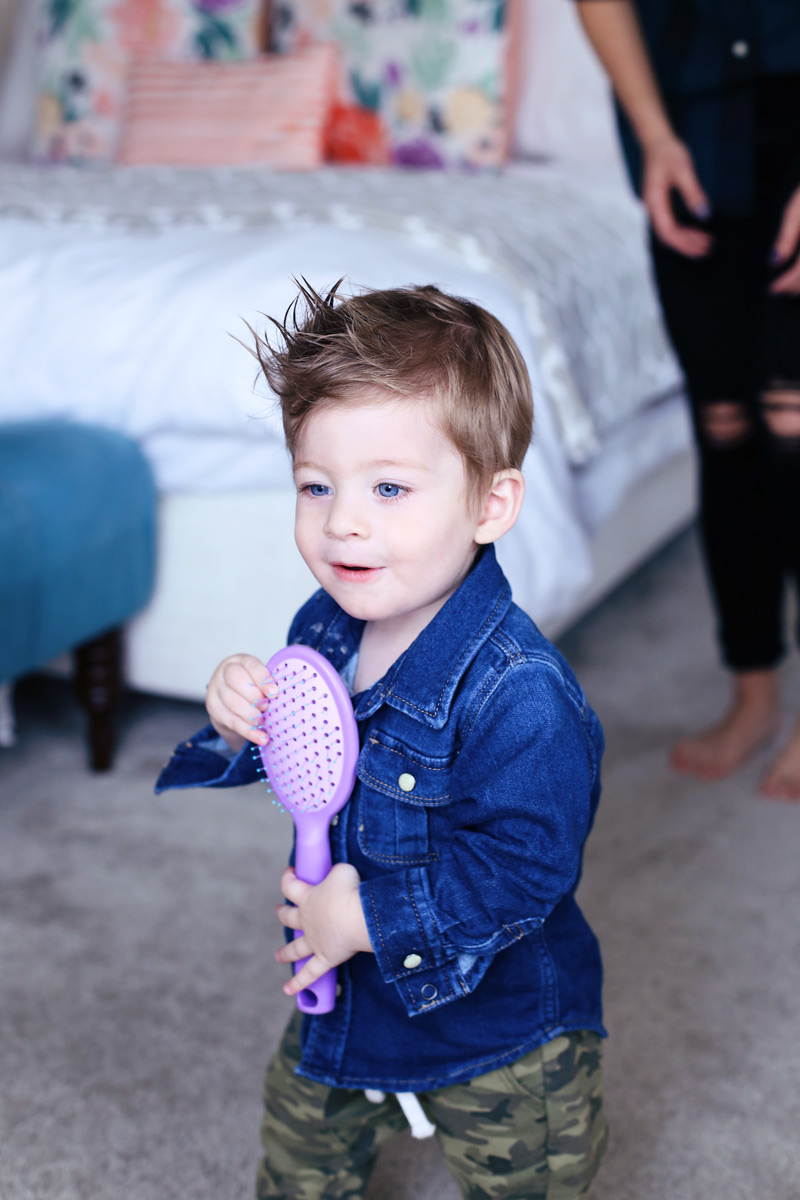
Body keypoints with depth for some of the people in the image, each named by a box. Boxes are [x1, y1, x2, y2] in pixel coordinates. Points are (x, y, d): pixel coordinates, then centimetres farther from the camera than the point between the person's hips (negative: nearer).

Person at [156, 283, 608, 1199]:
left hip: (497, 1030, -6)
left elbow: (524, 867, -33)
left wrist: (370, 918, -28)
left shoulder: (516, 692, -34)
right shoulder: (324, 628, -9)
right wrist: (243, 724, -18)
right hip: (340, 1001, 7)